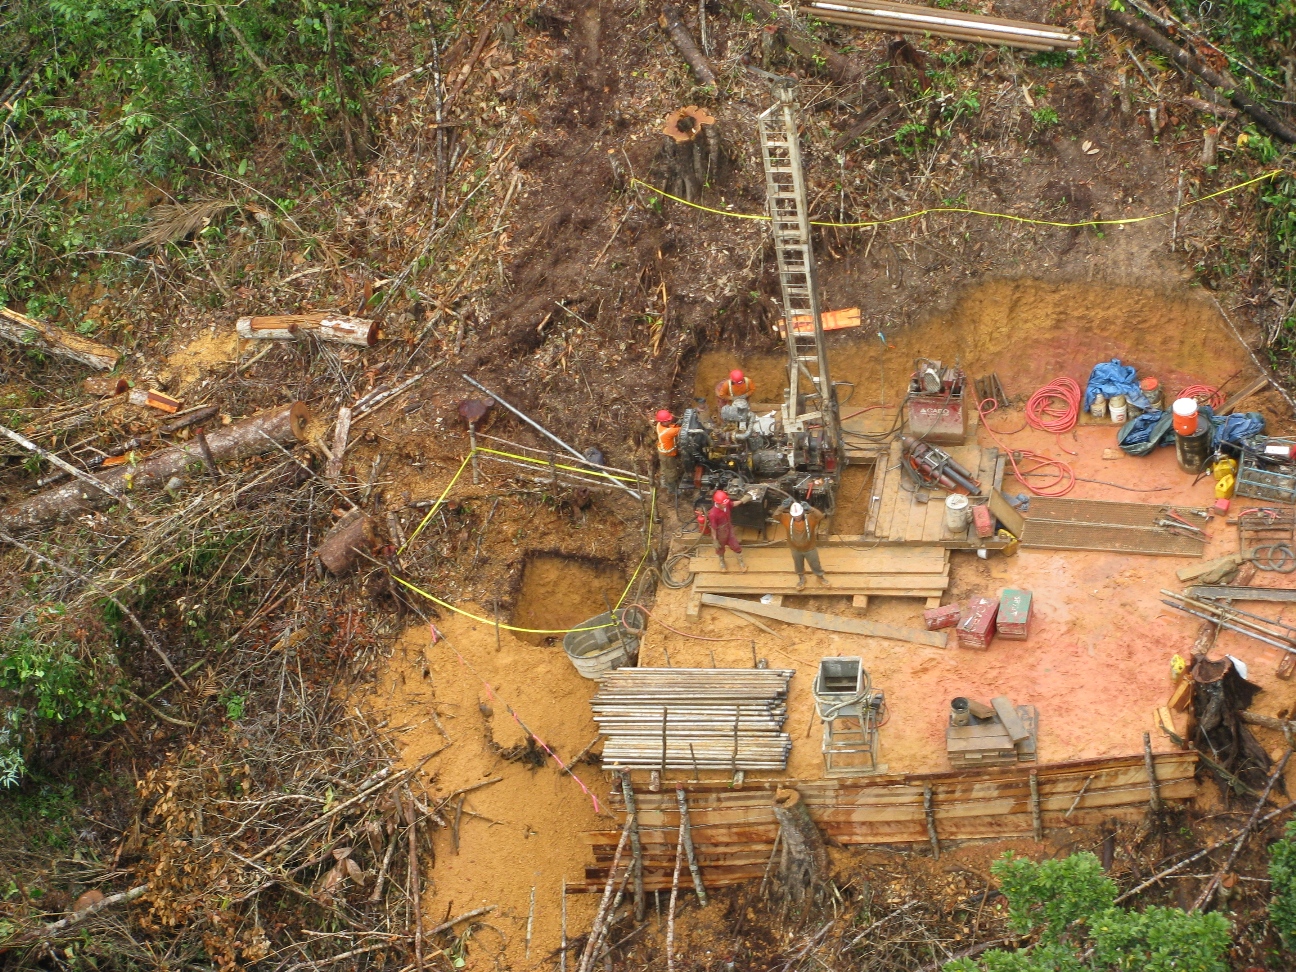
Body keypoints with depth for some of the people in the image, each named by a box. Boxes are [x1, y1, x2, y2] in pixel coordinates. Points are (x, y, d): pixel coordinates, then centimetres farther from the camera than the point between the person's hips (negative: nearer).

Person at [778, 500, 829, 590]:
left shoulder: (810, 518, -27)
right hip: (795, 550, 2)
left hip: (809, 549, -2)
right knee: (798, 566, 26)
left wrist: (810, 508, -50)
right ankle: (801, 578, 54)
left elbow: (820, 516, -43)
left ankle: (821, 577, 48)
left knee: (816, 565, 21)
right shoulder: (787, 518, -22)